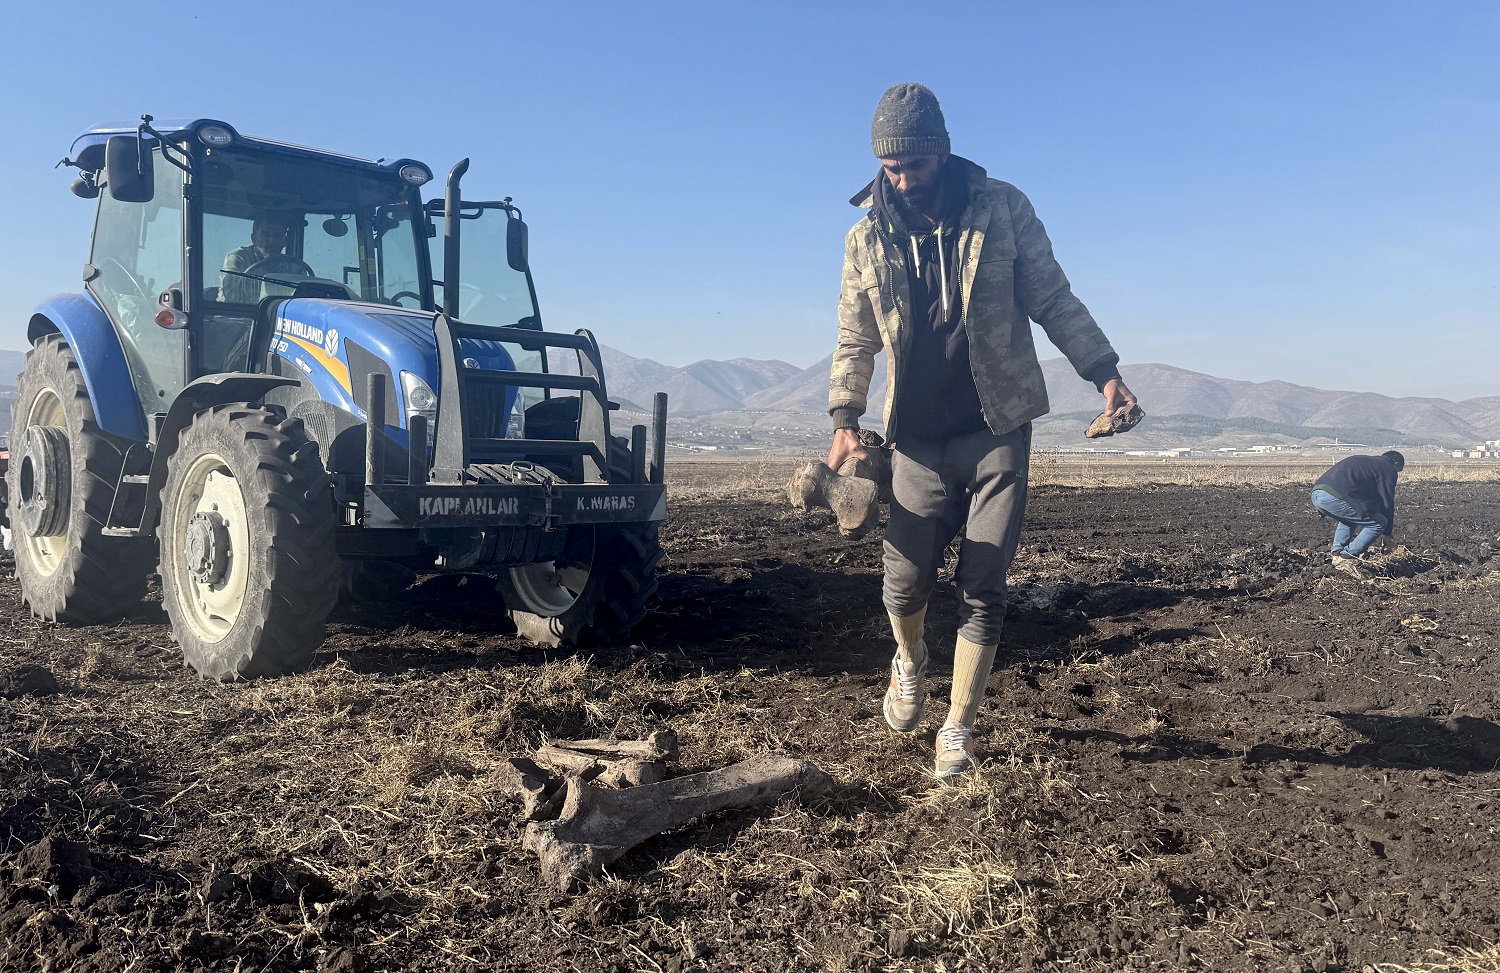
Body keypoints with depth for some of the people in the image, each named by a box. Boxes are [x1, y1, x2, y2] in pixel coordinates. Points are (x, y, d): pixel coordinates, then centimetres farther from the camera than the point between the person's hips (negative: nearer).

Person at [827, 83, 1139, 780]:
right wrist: (844, 420, -1)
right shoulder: (867, 238, 4)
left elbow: (1052, 299, 4)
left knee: (982, 591, -2)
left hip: (999, 432, -1)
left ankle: (958, 730, 13)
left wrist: (1102, 372, -2)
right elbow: (855, 340, 9)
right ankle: (910, 664, 35)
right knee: (905, 578, 1)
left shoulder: (1001, 208, -2)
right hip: (918, 440, 2)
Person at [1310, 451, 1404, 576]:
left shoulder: (1363, 461, 38)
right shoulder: (1388, 469, 14)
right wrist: (1388, 531, 27)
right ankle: (1347, 559, 1)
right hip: (1335, 496, -9)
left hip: (1316, 493, 9)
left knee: (1349, 518, 35)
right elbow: (1387, 501, 15)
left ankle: (1336, 554, 19)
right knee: (1378, 523, 5)